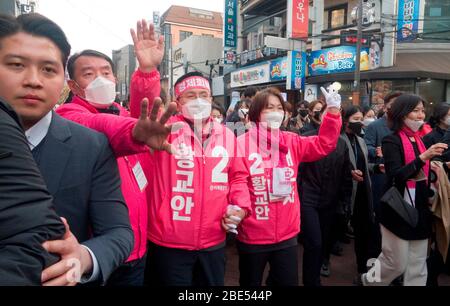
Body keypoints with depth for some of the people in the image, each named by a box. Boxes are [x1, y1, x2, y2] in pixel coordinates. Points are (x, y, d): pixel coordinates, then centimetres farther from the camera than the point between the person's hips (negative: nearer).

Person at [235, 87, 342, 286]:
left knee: (288, 282, 17)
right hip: (252, 236, -4)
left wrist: (333, 112, -5)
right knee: (251, 283, 17)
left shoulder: (291, 142, 5)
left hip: (287, 234, 4)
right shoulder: (241, 144, -11)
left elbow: (323, 145, 4)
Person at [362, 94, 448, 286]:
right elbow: (395, 175, -22)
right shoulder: (392, 141, -11)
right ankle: (369, 280, 30)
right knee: (397, 264, 3)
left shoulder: (420, 140, 11)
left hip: (420, 209, 7)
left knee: (418, 266, 11)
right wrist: (423, 157, -28)